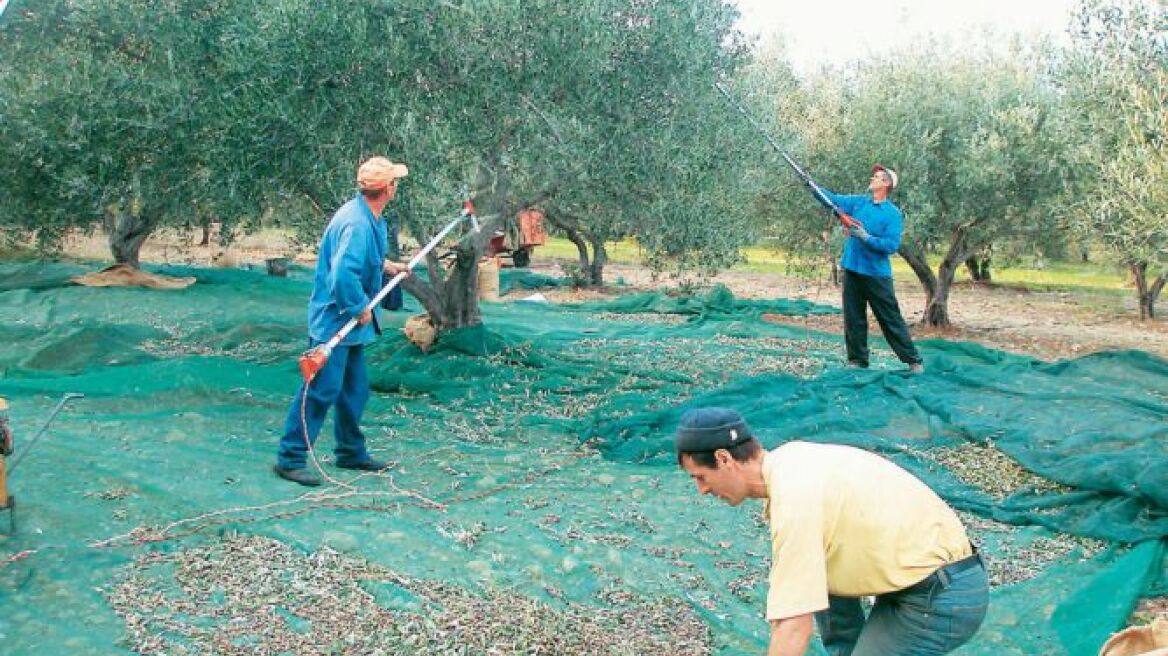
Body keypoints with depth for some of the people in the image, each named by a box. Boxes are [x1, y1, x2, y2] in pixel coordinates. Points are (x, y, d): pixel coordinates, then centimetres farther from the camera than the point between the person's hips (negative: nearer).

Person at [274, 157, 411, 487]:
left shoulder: (369, 219, 8)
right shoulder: (356, 224, -25)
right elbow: (343, 274, -33)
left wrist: (388, 266, 20)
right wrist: (361, 309, -22)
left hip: (350, 325, 10)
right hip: (334, 322, -10)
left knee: (354, 389, 17)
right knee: (321, 391, -7)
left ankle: (351, 453, 30)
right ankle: (290, 459, 1)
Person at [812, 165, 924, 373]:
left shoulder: (893, 214, -7)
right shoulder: (858, 202, 8)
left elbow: (892, 245, -15)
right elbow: (832, 199, 5)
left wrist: (866, 238, -24)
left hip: (877, 274, -5)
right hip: (852, 270, 5)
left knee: (891, 320, -1)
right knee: (853, 318, 8)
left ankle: (913, 360, 8)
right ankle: (857, 360, 18)